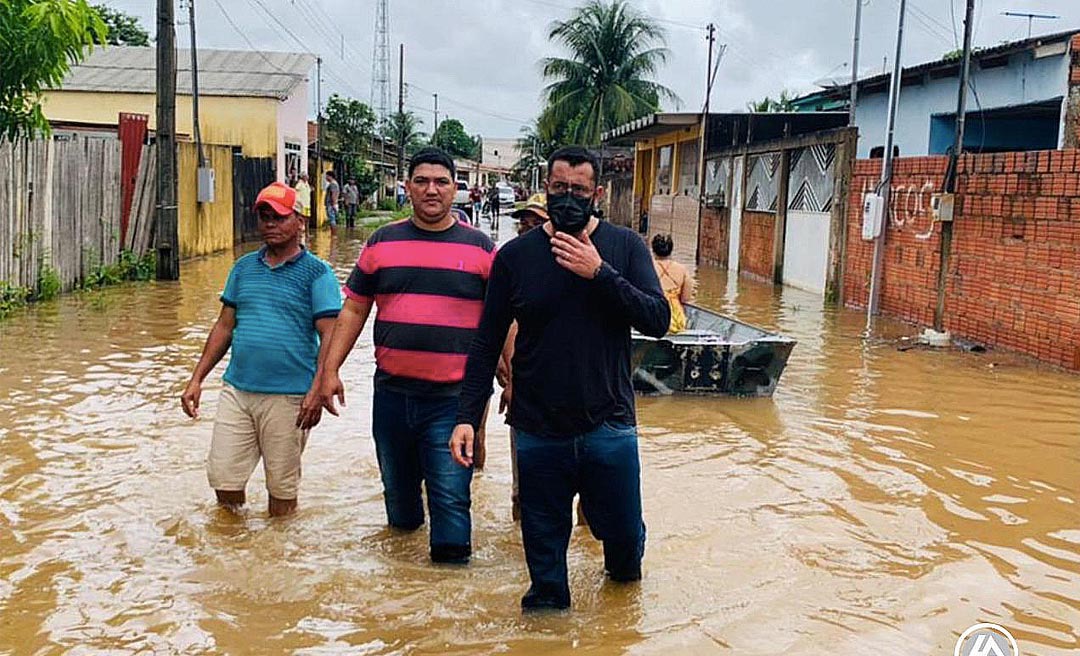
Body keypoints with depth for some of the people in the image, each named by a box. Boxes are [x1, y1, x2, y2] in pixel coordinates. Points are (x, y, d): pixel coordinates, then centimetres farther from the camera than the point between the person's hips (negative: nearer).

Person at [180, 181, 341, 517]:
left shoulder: (316, 272, -3)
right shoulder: (244, 267, 12)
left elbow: (328, 336, -9)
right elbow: (224, 327, 15)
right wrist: (197, 379, 10)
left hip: (288, 397, -4)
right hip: (237, 390, 4)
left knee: (282, 488, 7)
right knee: (223, 479, 7)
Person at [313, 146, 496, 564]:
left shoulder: (480, 248, 1)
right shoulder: (382, 243, 6)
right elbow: (354, 310, 10)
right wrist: (329, 369, 5)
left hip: (453, 397, -3)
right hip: (392, 392, 3)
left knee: (451, 496, -6)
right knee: (397, 487, 19)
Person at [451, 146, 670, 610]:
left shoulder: (625, 246, -1)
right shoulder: (515, 255, -1)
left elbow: (658, 320, -11)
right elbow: (487, 344, 1)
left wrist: (599, 273, -21)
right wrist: (467, 416, -6)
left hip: (609, 427, 0)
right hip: (538, 432, 0)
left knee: (623, 533, 14)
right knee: (544, 548, 12)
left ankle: (623, 570, 47)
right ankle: (547, 602, 37)